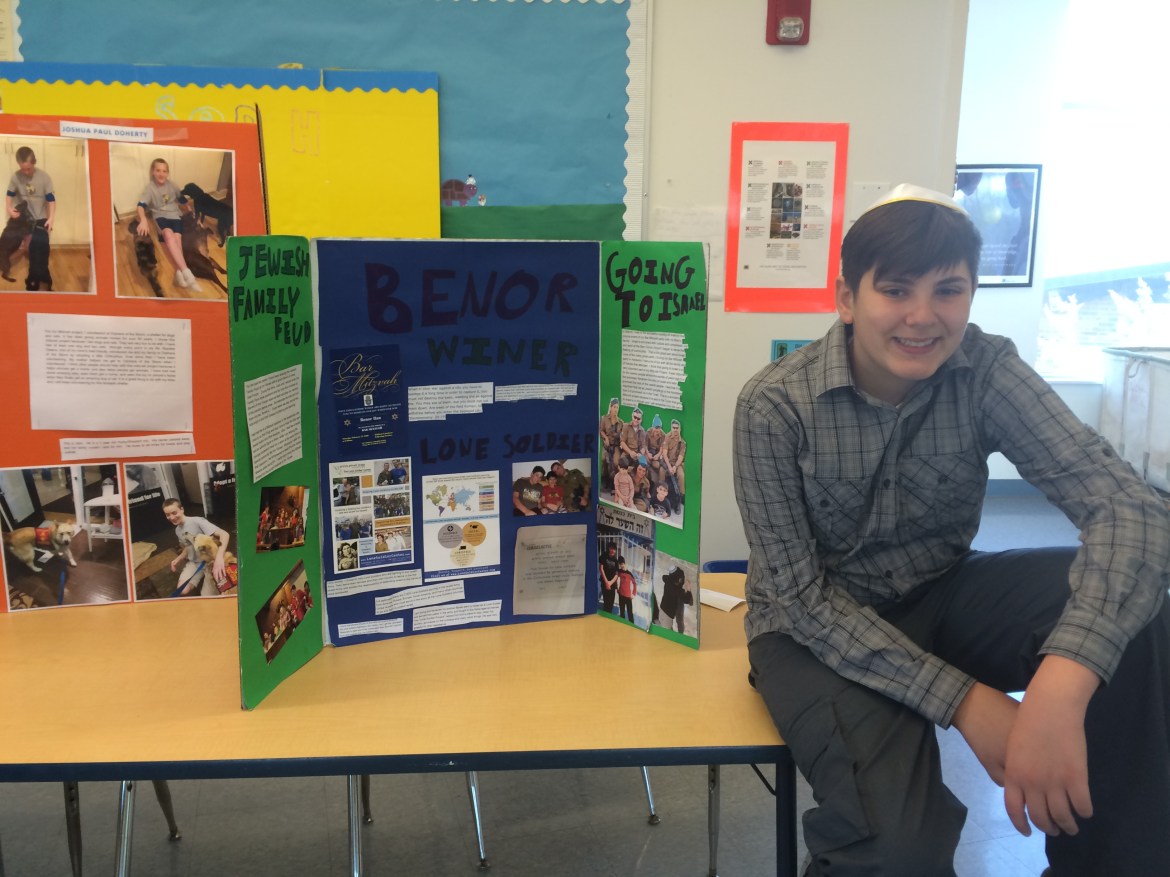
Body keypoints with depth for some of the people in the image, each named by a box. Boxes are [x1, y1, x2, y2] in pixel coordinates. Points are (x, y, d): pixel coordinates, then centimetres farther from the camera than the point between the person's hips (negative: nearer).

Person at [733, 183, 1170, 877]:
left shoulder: (987, 371, -13)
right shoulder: (775, 407, -19)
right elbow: (802, 597, -17)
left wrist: (1061, 685, -44)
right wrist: (962, 699, -28)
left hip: (942, 597, 4)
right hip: (816, 628, -3)